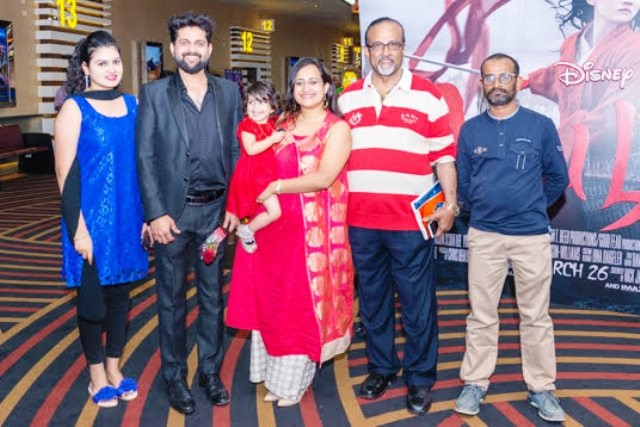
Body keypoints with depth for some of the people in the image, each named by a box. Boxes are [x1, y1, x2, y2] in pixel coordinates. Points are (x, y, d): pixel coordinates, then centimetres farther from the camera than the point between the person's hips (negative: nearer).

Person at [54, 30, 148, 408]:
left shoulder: (133, 104, 6)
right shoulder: (74, 108, -8)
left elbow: (143, 164, 9)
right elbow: (66, 173, -10)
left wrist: (148, 214, 5)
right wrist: (78, 227, -15)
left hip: (127, 217, 4)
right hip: (92, 219, -4)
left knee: (120, 293, 15)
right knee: (93, 297, 9)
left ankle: (114, 367, 32)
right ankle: (96, 374, 27)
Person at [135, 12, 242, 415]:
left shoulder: (229, 91, 6)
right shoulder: (154, 93, 0)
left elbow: (237, 151, 6)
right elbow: (145, 156, -4)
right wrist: (156, 212, -11)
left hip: (215, 209, 2)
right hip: (172, 210, -2)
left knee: (213, 294, 12)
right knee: (172, 299, 9)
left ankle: (211, 371, 27)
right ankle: (175, 377, 23)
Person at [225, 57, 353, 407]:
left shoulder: (337, 128, -5)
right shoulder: (283, 124, 12)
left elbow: (323, 178, -17)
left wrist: (277, 187, -13)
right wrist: (255, 200, -3)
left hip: (313, 230, -5)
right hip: (275, 225, 5)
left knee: (304, 304, 5)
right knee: (273, 300, 10)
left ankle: (294, 381, 21)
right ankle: (277, 375, 25)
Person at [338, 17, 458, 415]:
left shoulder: (429, 96, 0)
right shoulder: (348, 97, 10)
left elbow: (444, 156, 0)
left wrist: (450, 204, -5)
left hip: (411, 222, -3)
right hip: (361, 221, 4)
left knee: (418, 306, 5)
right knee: (372, 301, 15)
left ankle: (420, 378, 20)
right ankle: (381, 368, 31)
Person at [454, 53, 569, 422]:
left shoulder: (541, 126, -1)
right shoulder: (470, 129, 3)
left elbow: (558, 178, 7)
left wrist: (531, 208, 12)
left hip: (532, 236, -1)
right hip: (484, 236, 1)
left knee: (536, 317, 8)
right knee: (482, 316, 9)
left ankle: (542, 388, 21)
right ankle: (475, 383, 20)